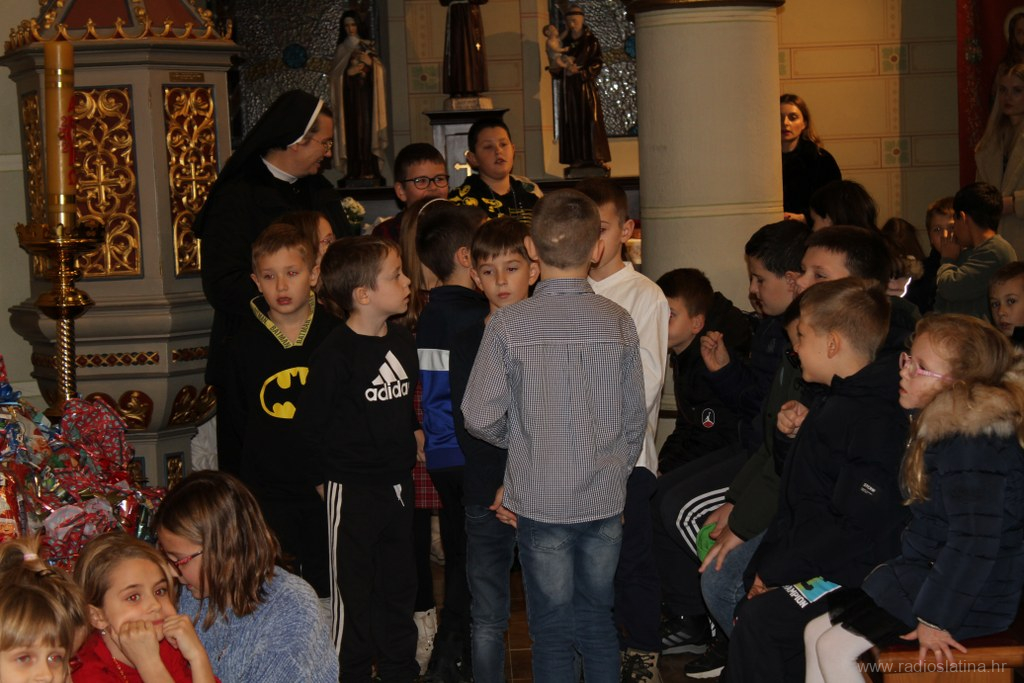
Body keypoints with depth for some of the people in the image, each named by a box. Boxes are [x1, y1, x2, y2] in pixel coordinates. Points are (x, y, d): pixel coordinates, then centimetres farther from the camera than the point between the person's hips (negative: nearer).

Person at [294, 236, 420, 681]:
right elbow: (312, 428, -14)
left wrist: (412, 435, 8)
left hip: (398, 483, 7)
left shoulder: (402, 341, 4)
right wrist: (336, 470, -8)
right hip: (351, 490, -7)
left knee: (399, 586, 17)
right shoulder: (335, 354, -17)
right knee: (354, 593, 4)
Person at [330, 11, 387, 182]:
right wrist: (349, 70, -10)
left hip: (365, 94, -2)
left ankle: (369, 169, -10)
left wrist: (369, 61, -14)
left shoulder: (367, 45, 8)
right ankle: (353, 170, -6)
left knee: (366, 127, -9)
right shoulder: (342, 49, 13)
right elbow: (336, 73, 6)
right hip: (348, 95, 2)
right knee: (350, 129, -4)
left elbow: (378, 68, 3)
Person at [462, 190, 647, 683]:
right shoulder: (617, 322, -4)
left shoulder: (509, 324, -12)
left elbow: (481, 418, -9)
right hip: (605, 499, 3)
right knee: (598, 619, 16)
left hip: (540, 499, -2)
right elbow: (635, 416, 3)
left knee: (552, 628, 8)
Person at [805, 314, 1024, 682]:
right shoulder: (942, 423, 9)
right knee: (816, 632, 8)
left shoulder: (972, 441, -24)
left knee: (835, 648, -16)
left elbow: (975, 541, -28)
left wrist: (934, 618, -23)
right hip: (927, 570, 10)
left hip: (970, 596, -10)